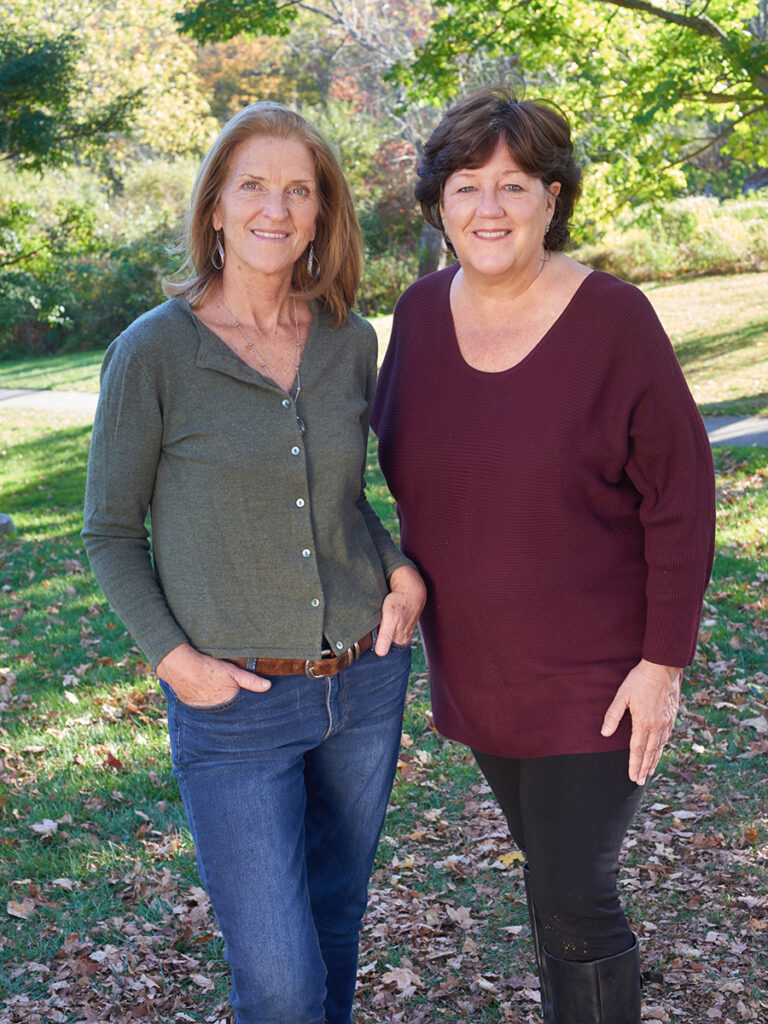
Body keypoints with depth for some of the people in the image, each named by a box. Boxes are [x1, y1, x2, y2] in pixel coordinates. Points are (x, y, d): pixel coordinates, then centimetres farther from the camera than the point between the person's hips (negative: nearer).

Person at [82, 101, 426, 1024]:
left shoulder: (349, 341, 1)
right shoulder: (153, 352, -12)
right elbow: (109, 532, -3)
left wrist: (400, 566, 0)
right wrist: (173, 656, -14)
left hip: (364, 682, 4)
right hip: (233, 705, -4)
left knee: (335, 930, 20)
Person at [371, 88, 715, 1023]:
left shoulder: (613, 320, -17)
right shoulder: (423, 312, -3)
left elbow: (681, 495, -14)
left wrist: (664, 663, -14)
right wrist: (412, 586, 10)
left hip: (592, 673, -5)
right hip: (474, 663, 5)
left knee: (572, 900, 0)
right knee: (554, 866, 22)